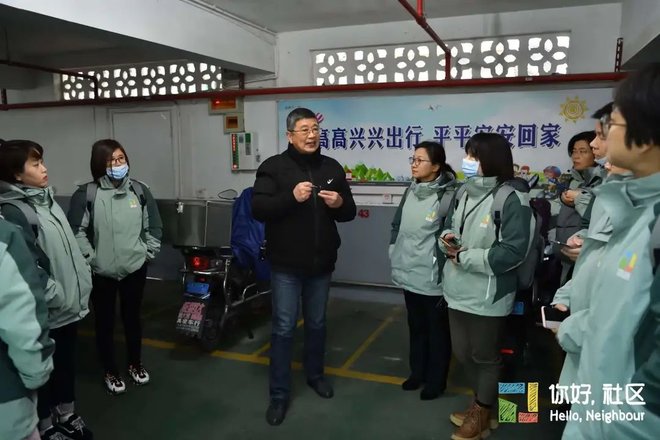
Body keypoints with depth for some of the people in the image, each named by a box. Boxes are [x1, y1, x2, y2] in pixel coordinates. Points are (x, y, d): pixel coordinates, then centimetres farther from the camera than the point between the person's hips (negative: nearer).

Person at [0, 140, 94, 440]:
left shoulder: (46, 199, 7)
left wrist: (82, 285, 9)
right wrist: (60, 298, -16)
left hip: (71, 304, 7)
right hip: (48, 312, -7)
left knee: (67, 363, 21)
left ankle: (66, 415, 40)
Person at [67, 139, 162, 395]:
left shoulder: (139, 190, -2)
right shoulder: (87, 194, -13)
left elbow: (154, 226, 6)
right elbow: (76, 231, -10)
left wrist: (149, 253, 2)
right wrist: (90, 258, -12)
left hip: (135, 268, 3)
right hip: (101, 272, -2)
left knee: (132, 318, 18)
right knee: (105, 322, 12)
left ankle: (135, 364, 38)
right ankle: (110, 371, 32)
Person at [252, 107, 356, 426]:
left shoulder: (332, 167, 5)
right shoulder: (273, 167, -7)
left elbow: (349, 212, 9)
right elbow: (258, 209, -16)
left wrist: (339, 203, -14)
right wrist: (291, 197, -29)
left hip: (321, 263, 4)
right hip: (286, 264, -3)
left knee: (317, 324, 18)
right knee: (283, 328, 3)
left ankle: (314, 374, 40)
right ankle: (279, 393, 18)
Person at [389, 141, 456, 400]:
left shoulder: (448, 195, -17)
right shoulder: (411, 191, 5)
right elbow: (398, 226, 13)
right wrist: (395, 259, 12)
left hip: (433, 277, -6)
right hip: (409, 274, 7)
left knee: (437, 330, 12)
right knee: (416, 327, 21)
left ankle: (436, 381, 30)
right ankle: (417, 372, 39)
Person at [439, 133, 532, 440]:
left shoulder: (513, 199, -16)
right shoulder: (464, 192, 7)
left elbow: (512, 252, -21)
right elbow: (449, 228, 18)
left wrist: (463, 256, -17)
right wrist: (447, 240, -7)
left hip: (488, 296, -7)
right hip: (459, 290, 7)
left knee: (485, 356, 13)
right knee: (462, 352, 20)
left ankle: (483, 414, 37)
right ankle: (483, 403, 44)